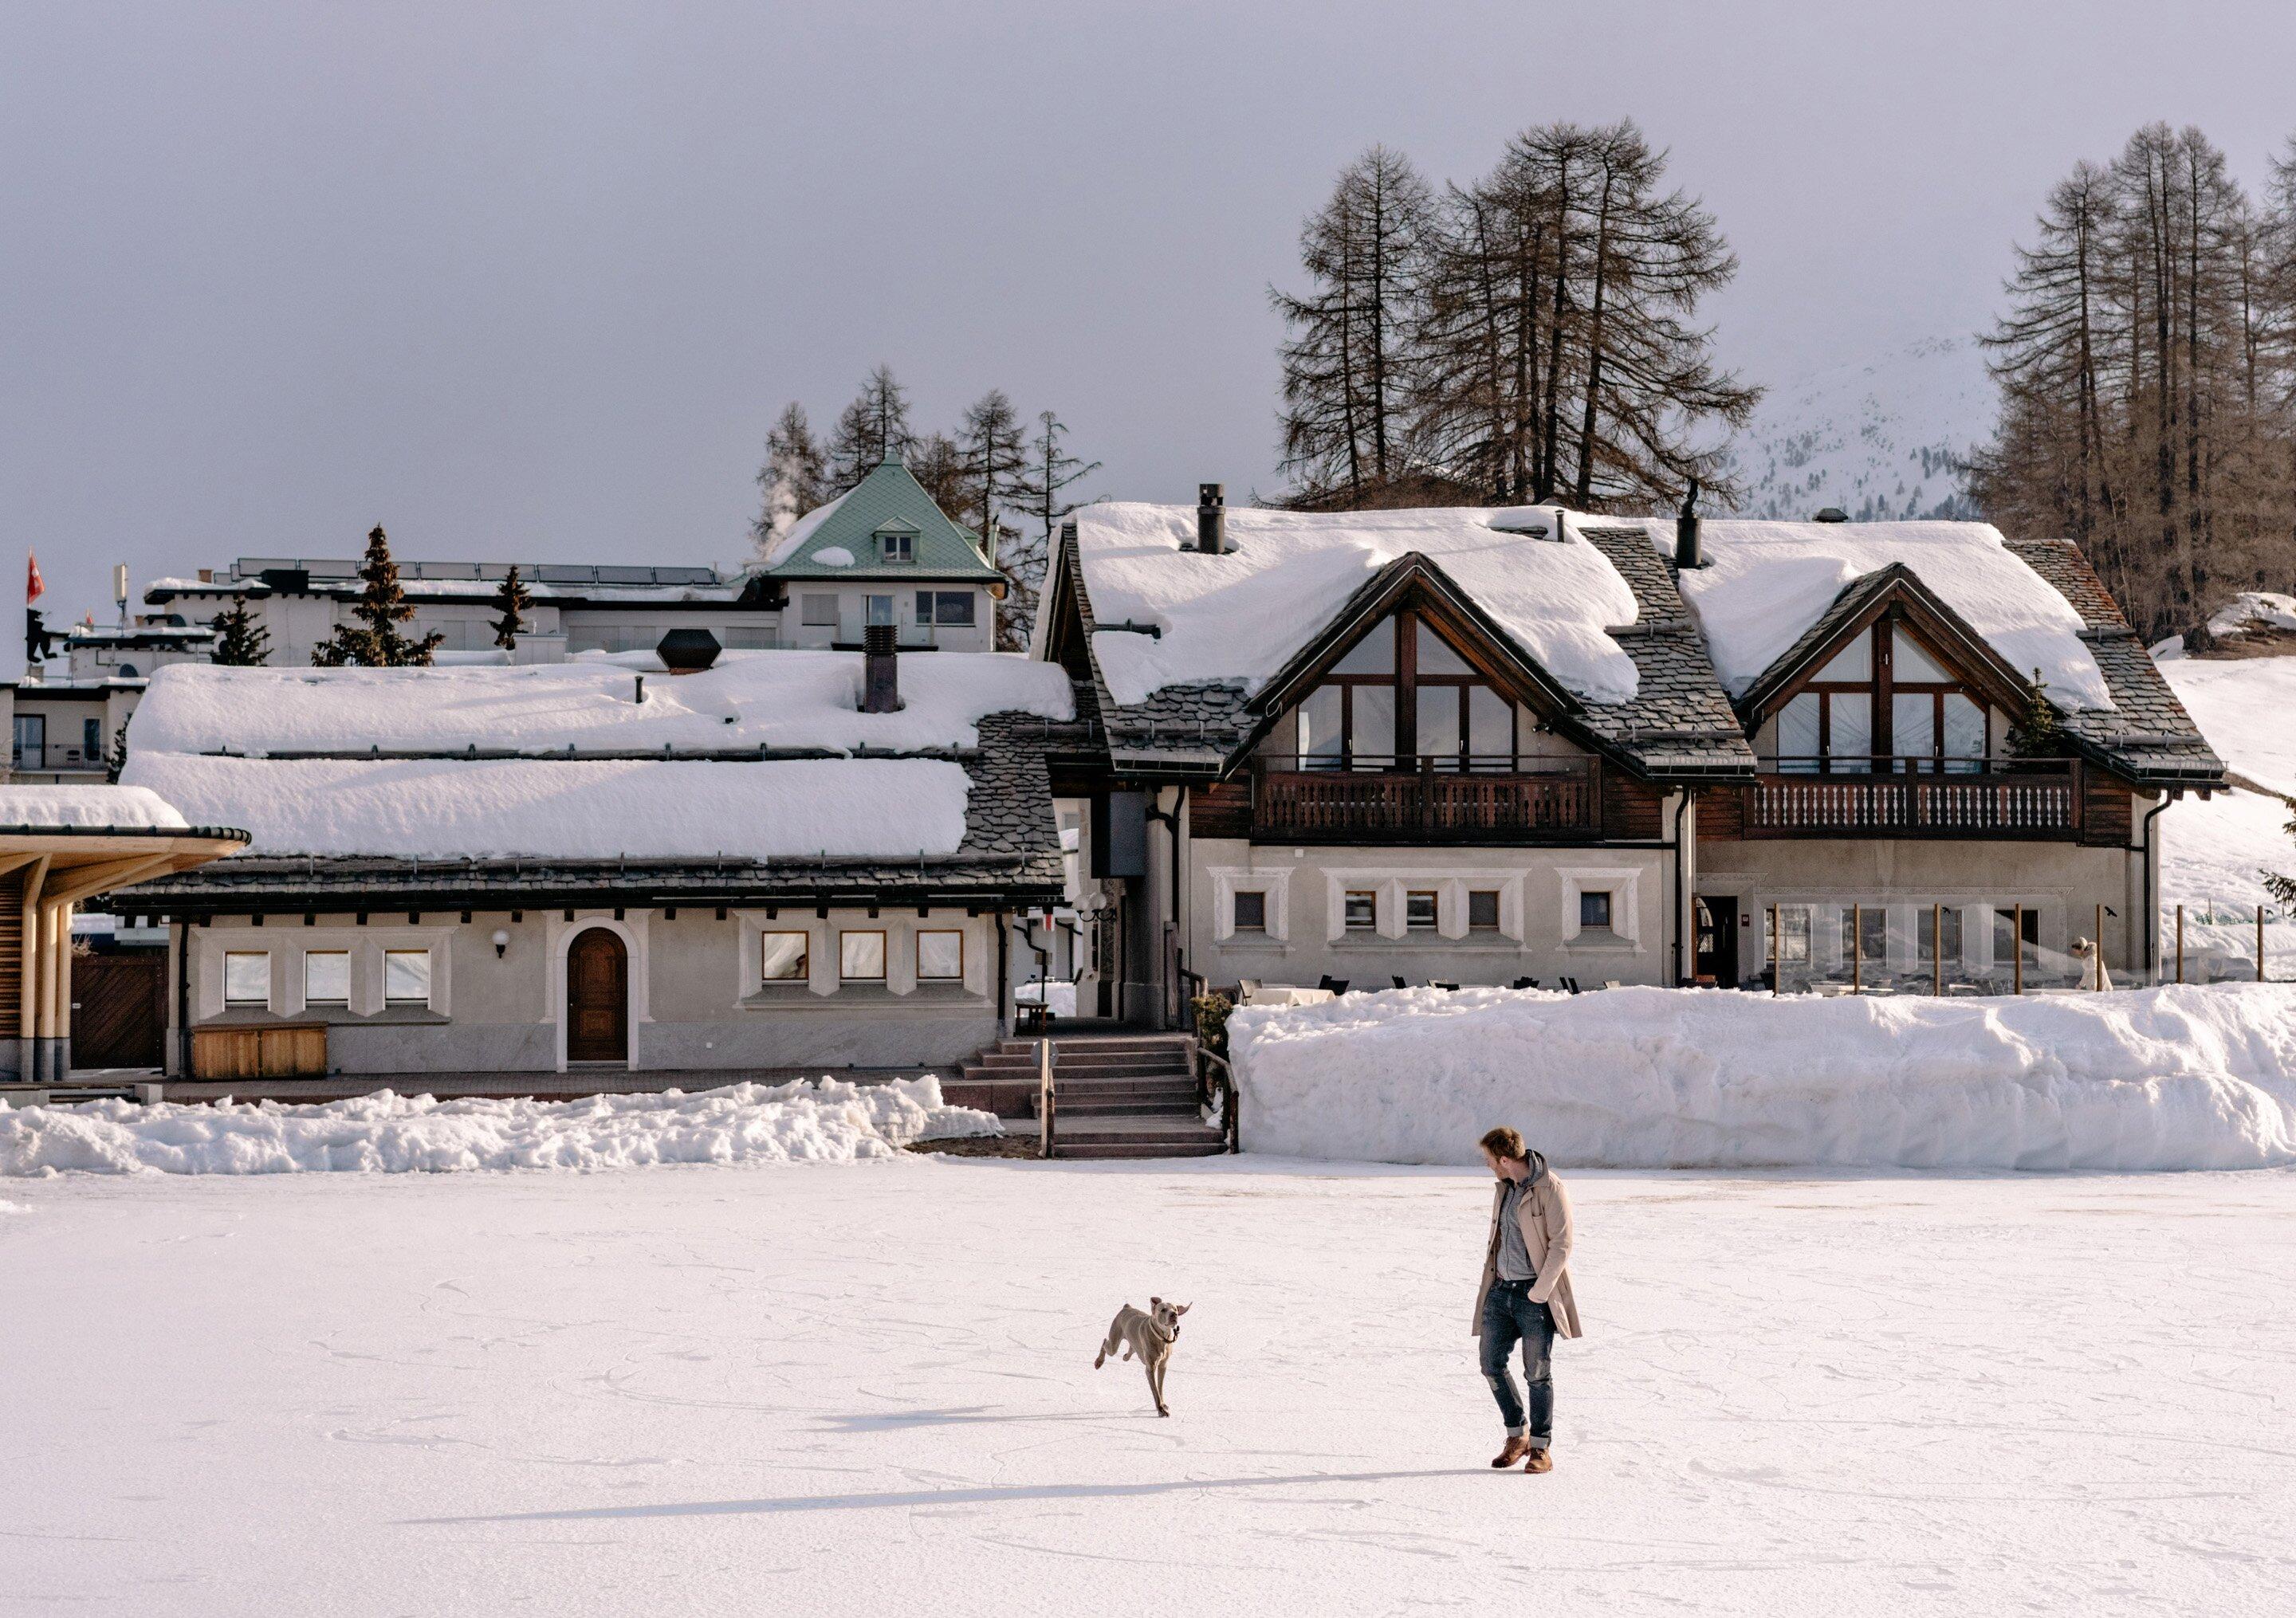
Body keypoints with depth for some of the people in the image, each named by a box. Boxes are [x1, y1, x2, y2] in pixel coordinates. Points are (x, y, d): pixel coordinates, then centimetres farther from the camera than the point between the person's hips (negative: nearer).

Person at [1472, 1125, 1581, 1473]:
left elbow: (1561, 1245, -15)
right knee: (1492, 1365, 5)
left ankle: (1541, 1448, 9)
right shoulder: (1503, 1189, 12)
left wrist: (1539, 1293, -16)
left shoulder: (1550, 1190, -13)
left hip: (1535, 1294, -7)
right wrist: (1490, 1280, 14)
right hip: (1501, 1290, 7)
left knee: (1537, 1373, -1)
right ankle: (1517, 1435, 21)